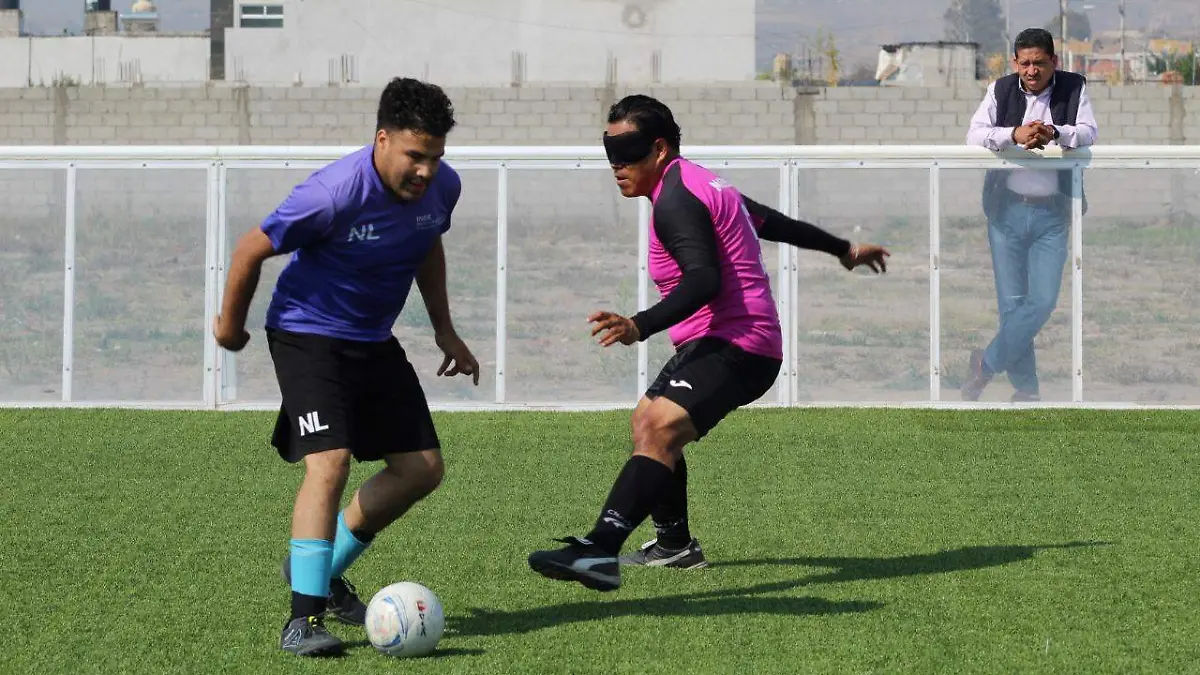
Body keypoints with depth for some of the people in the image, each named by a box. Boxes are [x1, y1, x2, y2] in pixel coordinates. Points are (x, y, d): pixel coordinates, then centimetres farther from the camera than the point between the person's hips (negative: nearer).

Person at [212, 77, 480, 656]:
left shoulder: (442, 188, -9)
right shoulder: (333, 194, -29)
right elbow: (251, 251, -16)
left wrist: (444, 331, 15)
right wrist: (230, 323, -1)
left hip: (374, 341, 7)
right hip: (308, 335, -7)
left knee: (422, 469, 7)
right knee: (329, 462, -23)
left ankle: (321, 568, 24)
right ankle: (305, 615, -20)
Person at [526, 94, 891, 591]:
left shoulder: (675, 201, -15)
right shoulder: (700, 185, 18)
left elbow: (704, 280, -30)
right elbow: (772, 222, 31)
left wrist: (640, 326, -44)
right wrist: (843, 249, 45)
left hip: (734, 345, -12)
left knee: (658, 430, -31)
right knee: (647, 421, 29)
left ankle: (599, 552, -52)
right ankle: (674, 544, 44)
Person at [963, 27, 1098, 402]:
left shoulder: (1073, 87, 1)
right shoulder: (1001, 89, 1)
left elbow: (1088, 132, -9)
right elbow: (975, 134, -9)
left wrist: (1053, 132, -28)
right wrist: (1015, 135, -26)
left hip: (1052, 213, 0)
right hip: (1007, 209, 0)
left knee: (1043, 301, -7)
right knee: (1012, 302, 1)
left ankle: (987, 362, 9)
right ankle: (1026, 389, 11)